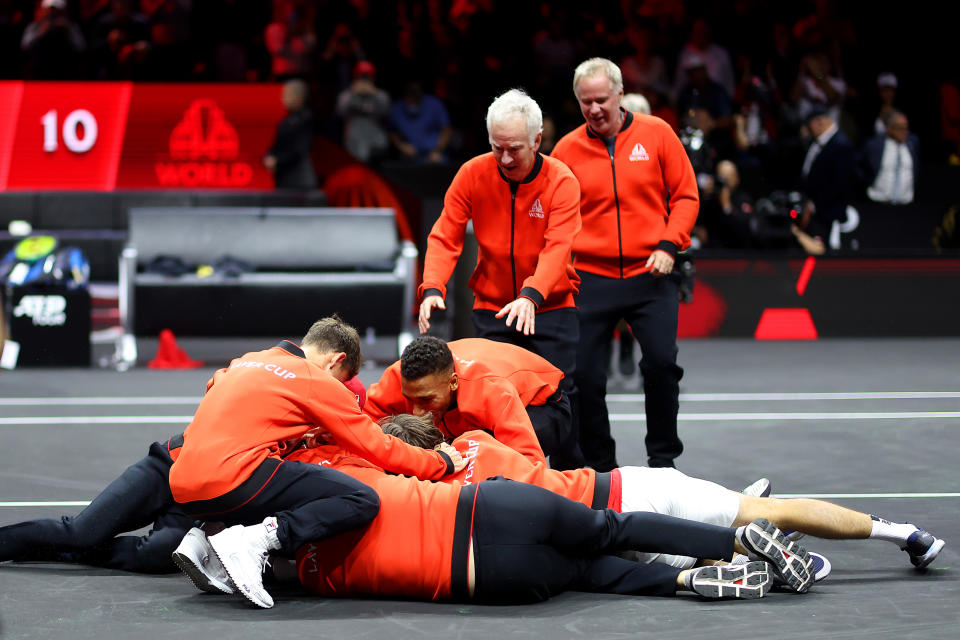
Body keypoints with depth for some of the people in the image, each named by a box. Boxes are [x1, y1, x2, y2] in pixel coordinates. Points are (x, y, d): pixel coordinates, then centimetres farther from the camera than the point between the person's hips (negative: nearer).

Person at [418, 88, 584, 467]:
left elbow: (557, 247, -25)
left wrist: (530, 296, -42)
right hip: (491, 308, 2)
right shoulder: (472, 175, -7)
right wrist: (433, 288, -27)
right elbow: (445, 237, -9)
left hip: (549, 308, -2)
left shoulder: (561, 181, -13)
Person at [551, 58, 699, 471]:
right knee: (584, 375, -2)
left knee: (661, 363, -10)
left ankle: (663, 458, 7)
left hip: (650, 274, -1)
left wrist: (668, 244, -7)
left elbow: (686, 196, 6)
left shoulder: (656, 134, 1)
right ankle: (599, 464, 14)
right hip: (590, 278, 1)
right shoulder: (567, 149, 3)